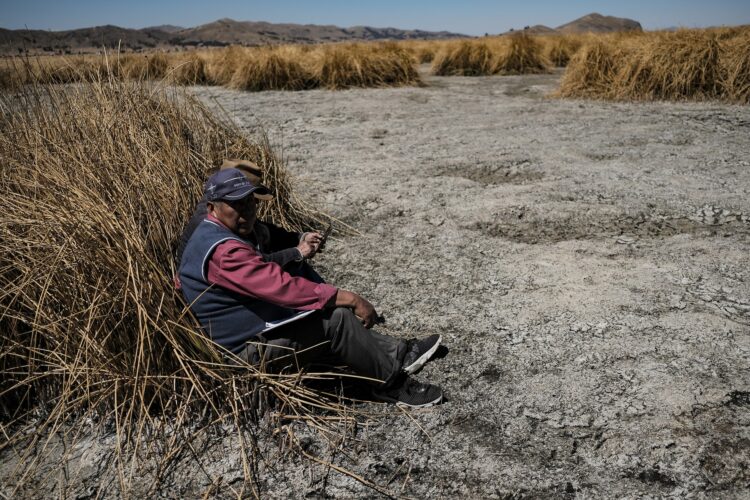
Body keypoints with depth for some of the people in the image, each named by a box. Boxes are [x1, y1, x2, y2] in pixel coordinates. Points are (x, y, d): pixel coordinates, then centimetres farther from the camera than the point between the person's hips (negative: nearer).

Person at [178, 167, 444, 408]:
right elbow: (281, 286, -32)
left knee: (329, 312, 9)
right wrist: (350, 298, -27)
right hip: (251, 350, -11)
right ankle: (392, 384, -4)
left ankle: (399, 353, 13)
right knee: (337, 319, -18)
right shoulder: (223, 250, -26)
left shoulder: (211, 236, 10)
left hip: (253, 330, 11)